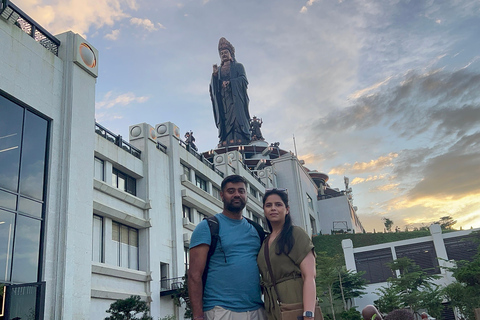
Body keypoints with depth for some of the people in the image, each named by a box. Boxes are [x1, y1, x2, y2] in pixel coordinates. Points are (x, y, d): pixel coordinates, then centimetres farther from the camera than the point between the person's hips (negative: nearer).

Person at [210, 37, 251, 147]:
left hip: (235, 96, -3)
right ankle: (225, 141, -21)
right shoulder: (218, 70, 26)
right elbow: (213, 85, 14)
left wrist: (230, 82, -14)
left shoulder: (238, 66, 17)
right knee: (224, 117, -11)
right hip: (222, 98, 3)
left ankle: (240, 139, -24)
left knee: (236, 116, -16)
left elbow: (243, 79, 0)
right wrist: (214, 74, -4)